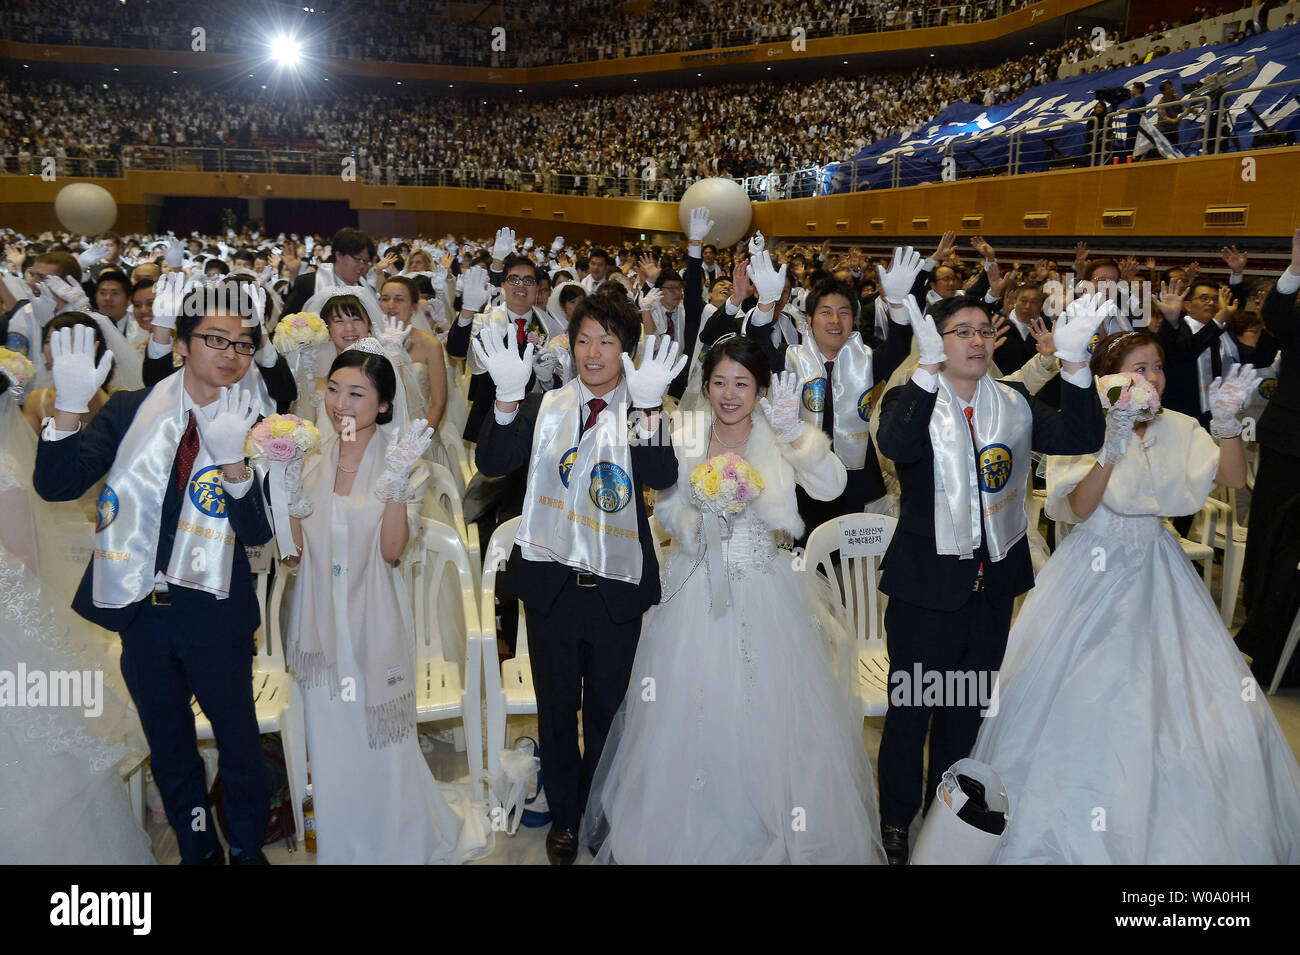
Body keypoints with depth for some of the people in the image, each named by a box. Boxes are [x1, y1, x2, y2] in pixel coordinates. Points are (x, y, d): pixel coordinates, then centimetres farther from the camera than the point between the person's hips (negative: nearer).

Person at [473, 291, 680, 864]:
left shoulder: (644, 414, -3)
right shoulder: (545, 408, 2)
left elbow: (662, 477, -21)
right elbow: (493, 464, -12)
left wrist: (648, 406, -36)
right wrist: (507, 395, -27)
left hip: (618, 586, -1)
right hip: (552, 581, 1)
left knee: (609, 709, 17)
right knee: (557, 708, 16)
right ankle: (563, 816, 35)